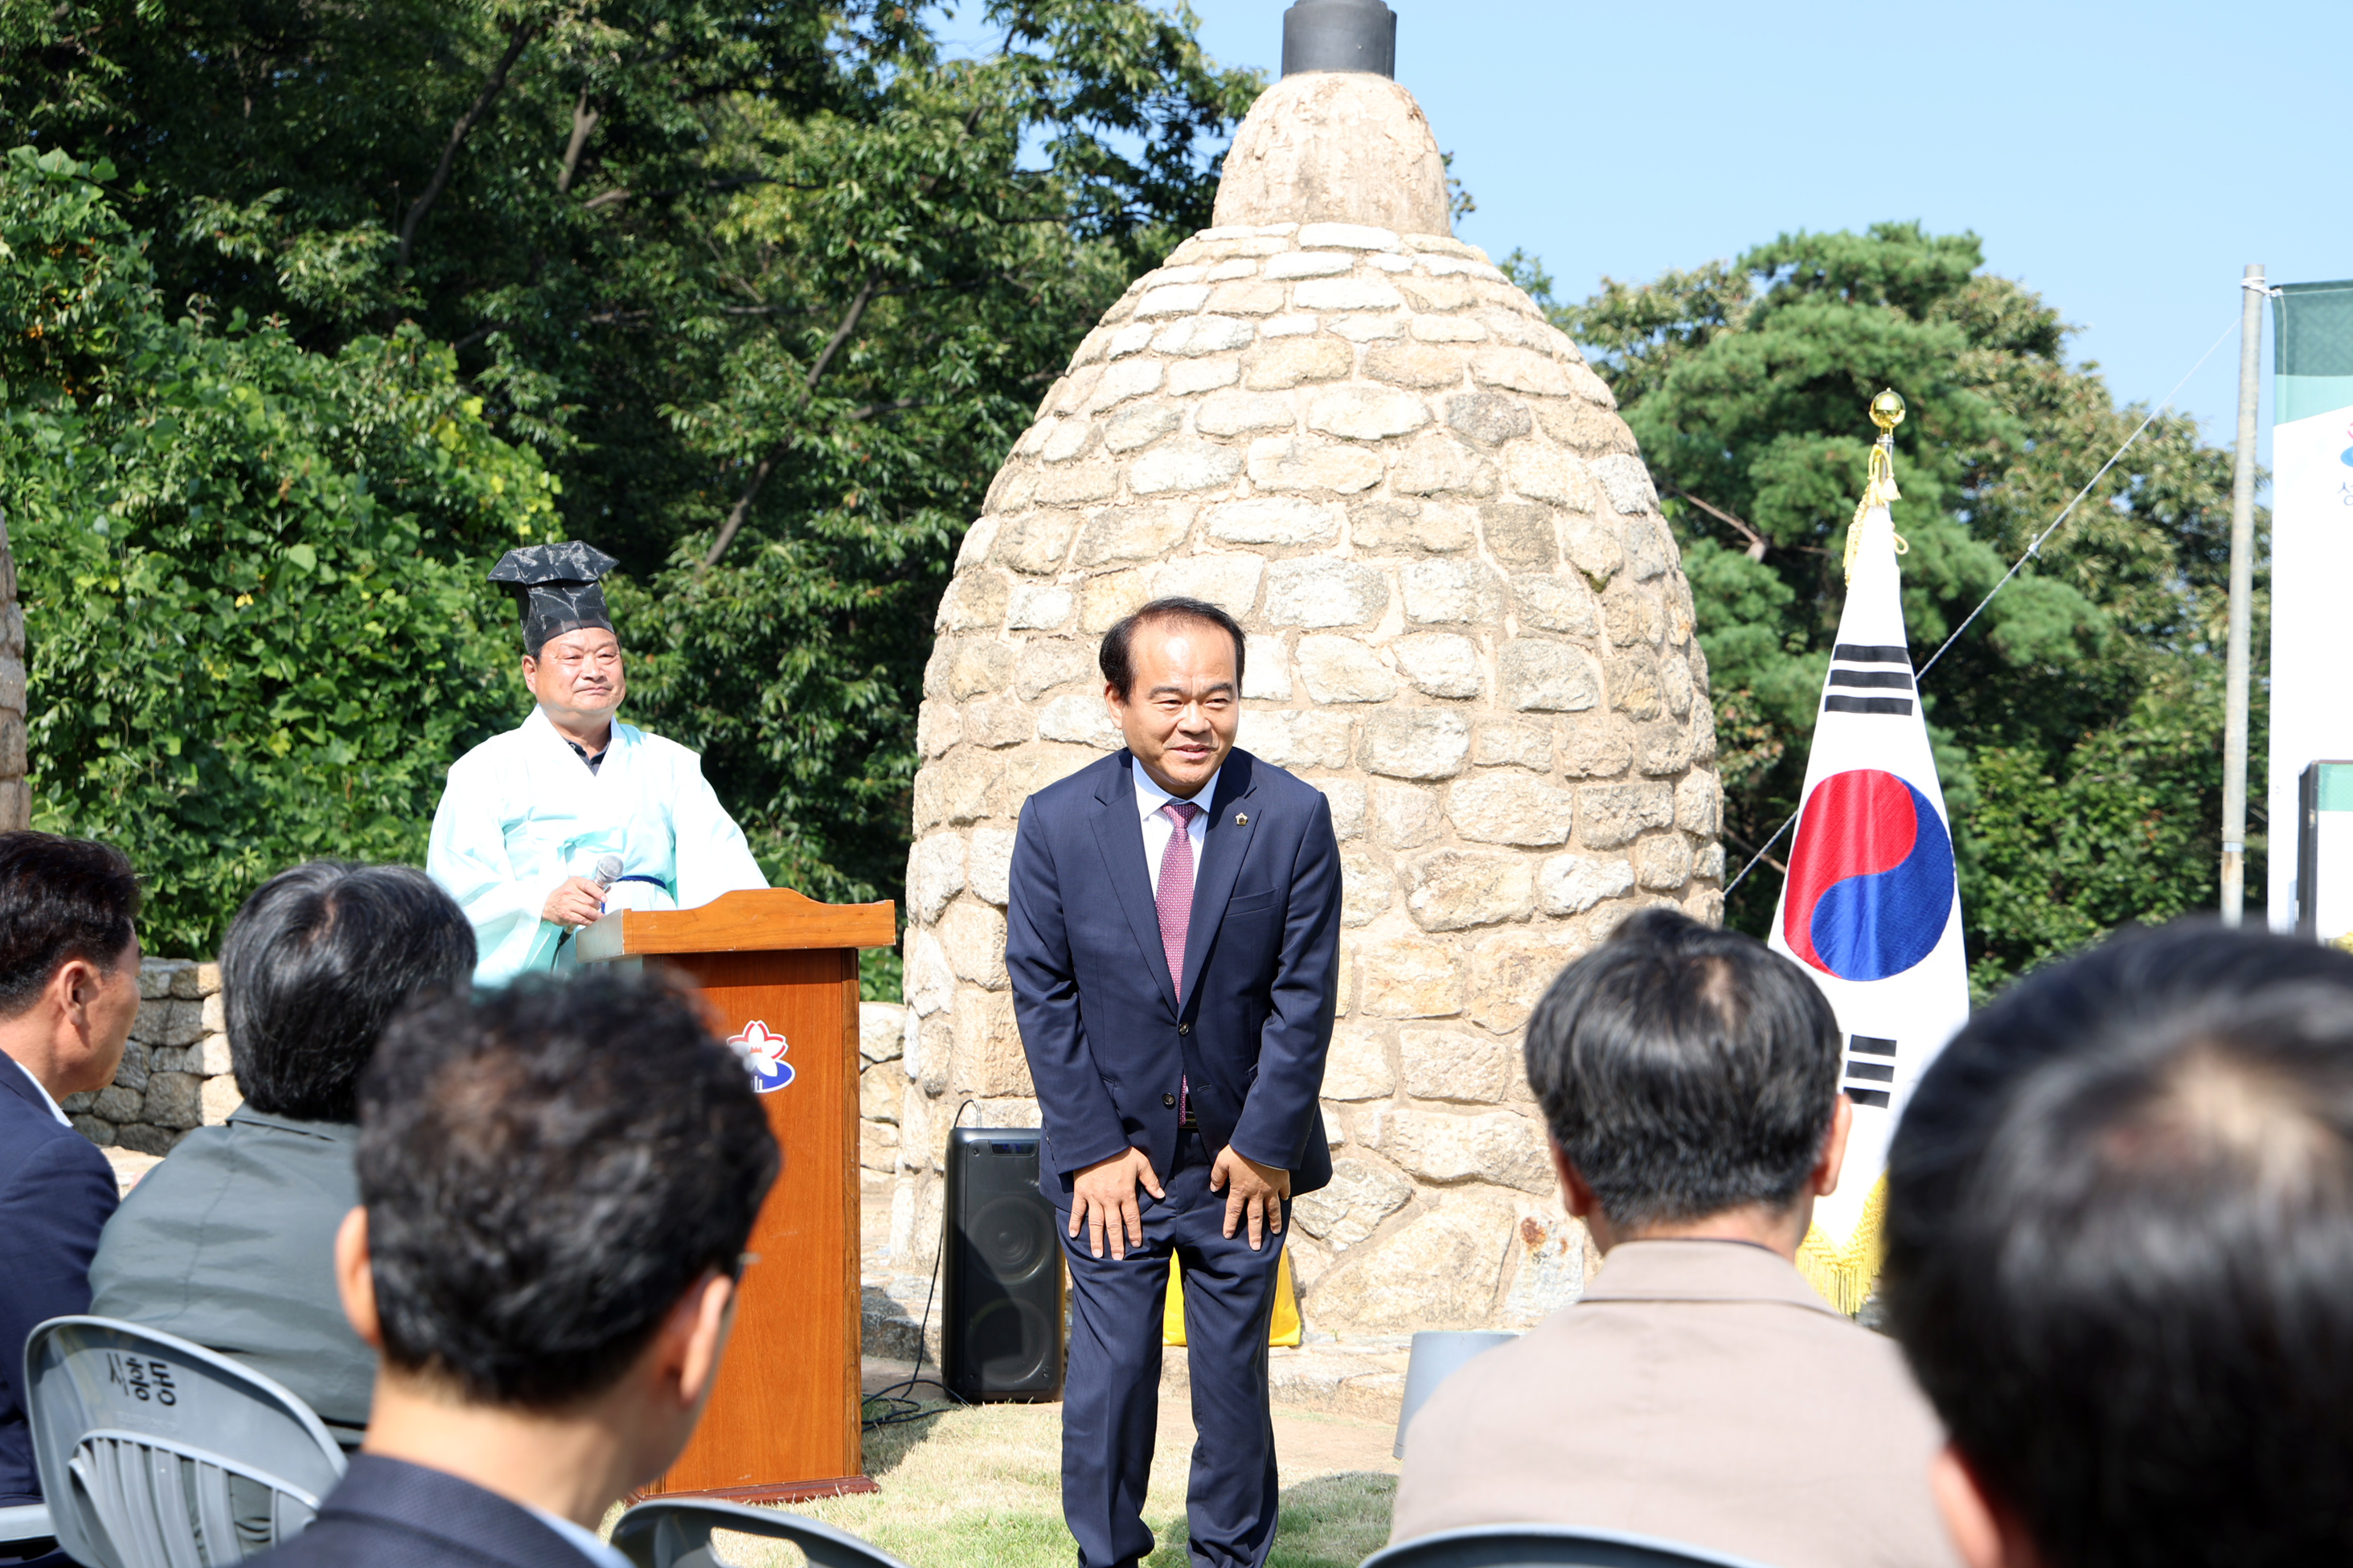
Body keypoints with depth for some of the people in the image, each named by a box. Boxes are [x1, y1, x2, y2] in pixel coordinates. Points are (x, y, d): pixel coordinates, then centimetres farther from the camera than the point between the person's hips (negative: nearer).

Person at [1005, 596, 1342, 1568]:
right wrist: (1093, 1148, -8)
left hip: (1244, 1156, 0)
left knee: (1235, 1370, 8)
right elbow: (1042, 994, -3)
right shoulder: (1057, 823, -5)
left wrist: (1264, 1140, -7)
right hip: (1112, 1151, 0)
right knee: (1108, 1373, 1)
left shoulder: (1294, 817, -6)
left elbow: (1304, 994, -4)